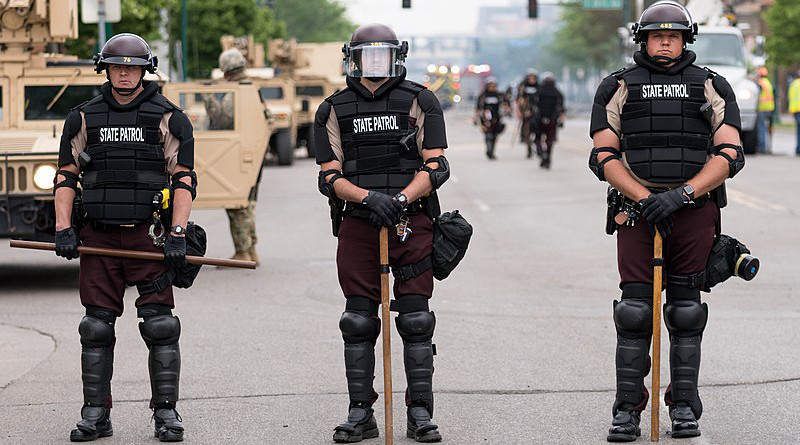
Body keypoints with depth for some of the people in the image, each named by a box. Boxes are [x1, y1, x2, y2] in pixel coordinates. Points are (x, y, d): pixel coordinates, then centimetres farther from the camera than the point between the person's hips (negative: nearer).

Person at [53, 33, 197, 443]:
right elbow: (66, 176, 12)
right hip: (98, 239, 2)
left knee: (160, 325, -5)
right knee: (96, 327, 3)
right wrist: (63, 228, 0)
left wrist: (177, 234, -11)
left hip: (149, 236, -2)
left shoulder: (168, 118, 3)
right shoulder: (84, 118, 10)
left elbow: (184, 179, 0)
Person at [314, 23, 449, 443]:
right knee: (358, 321, 2)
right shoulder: (334, 110, 8)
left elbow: (435, 167, -1)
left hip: (411, 222, -1)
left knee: (416, 320, -2)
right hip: (358, 224, 1)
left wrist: (402, 197, -19)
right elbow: (330, 177, 2)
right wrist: (369, 197, -16)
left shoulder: (419, 101, 3)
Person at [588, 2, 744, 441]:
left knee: (685, 311, 3)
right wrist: (645, 199, -13)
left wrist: (680, 195, -15)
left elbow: (729, 155, -1)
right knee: (635, 310, -5)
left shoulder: (711, 87, 8)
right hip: (637, 210, 0)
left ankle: (684, 406, 12)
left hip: (694, 210, 1)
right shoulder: (617, 87, 8)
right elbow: (603, 157, 1)